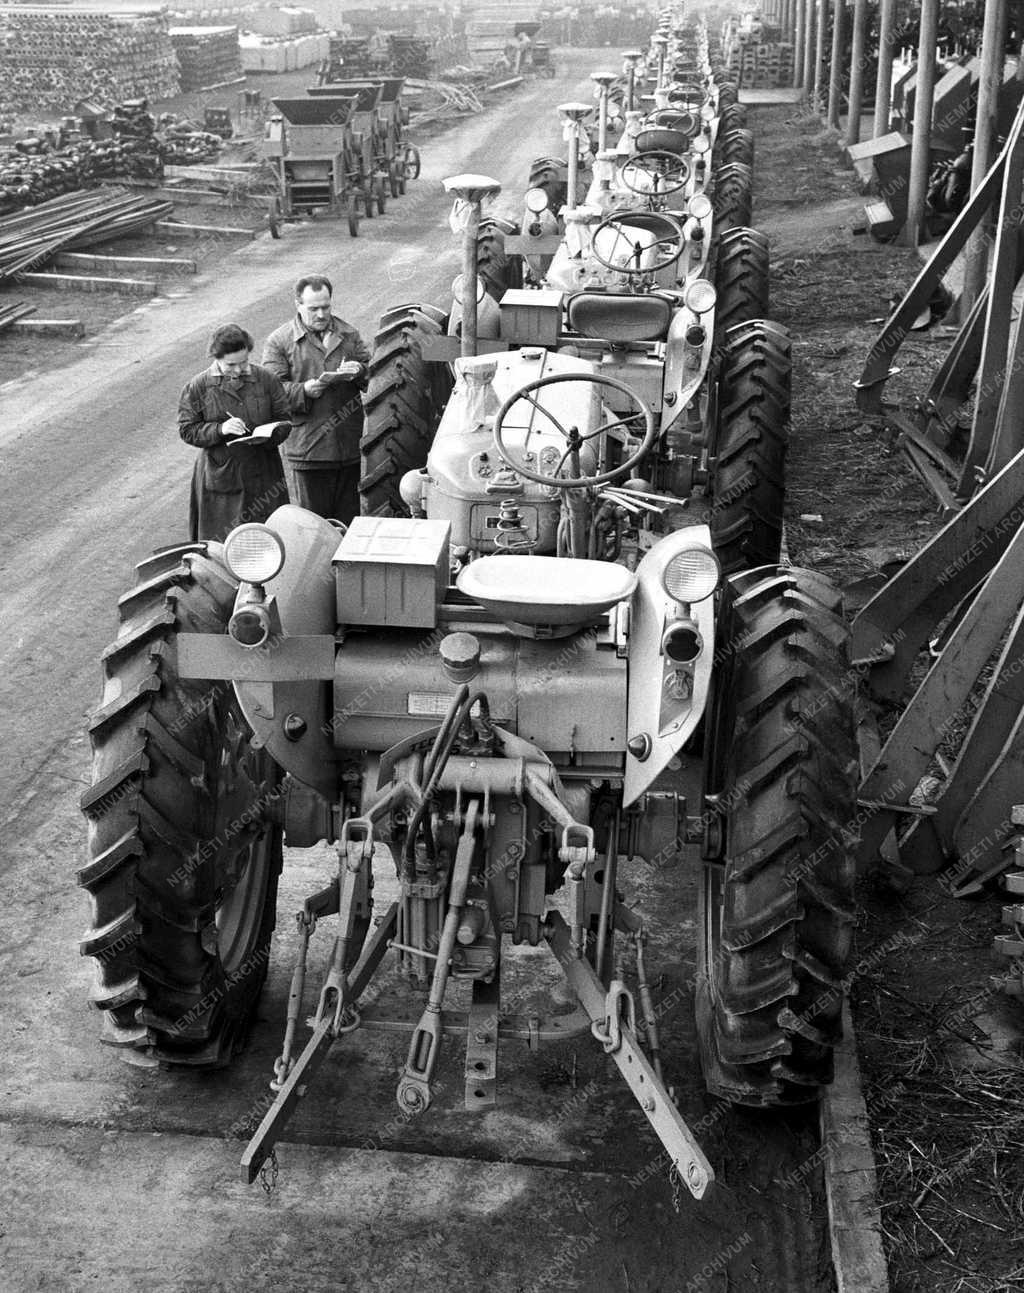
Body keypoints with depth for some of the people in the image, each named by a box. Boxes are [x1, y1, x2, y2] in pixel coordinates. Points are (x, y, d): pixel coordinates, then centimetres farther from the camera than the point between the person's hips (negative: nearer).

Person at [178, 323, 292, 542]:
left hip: (263, 476, 2)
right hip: (219, 474, -1)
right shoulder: (198, 387, -1)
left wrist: (267, 436, -15)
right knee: (219, 543, 1)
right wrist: (220, 429, -18)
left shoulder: (266, 380, 3)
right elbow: (187, 430, -1)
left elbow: (284, 420, 7)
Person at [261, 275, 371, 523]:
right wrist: (304, 391, -23)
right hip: (307, 449, -3)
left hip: (350, 446, 3)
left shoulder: (349, 334, 13)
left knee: (350, 521, 11)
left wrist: (360, 371, -12)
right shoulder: (278, 341, 2)